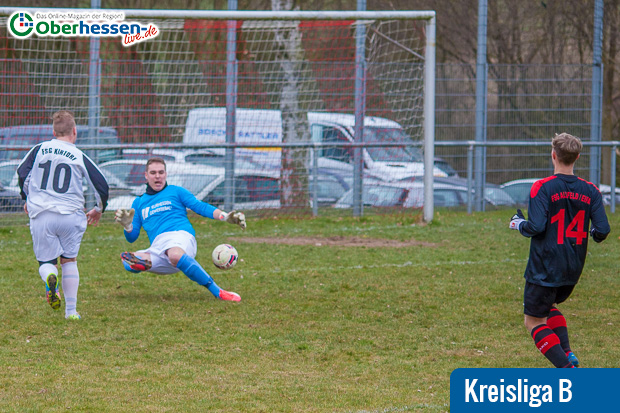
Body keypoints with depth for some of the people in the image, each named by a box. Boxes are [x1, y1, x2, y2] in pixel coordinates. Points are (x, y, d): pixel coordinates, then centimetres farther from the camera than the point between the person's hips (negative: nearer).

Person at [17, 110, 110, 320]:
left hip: (40, 214, 0)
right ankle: (71, 310, 9)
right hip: (70, 215, 0)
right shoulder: (79, 157, 4)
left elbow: (22, 173, 8)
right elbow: (102, 185, 5)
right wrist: (98, 210, 24)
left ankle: (50, 277, -30)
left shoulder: (39, 150, 7)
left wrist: (27, 199, 26)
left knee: (46, 261, 9)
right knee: (69, 260, 16)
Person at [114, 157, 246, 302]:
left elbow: (200, 206, 8)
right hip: (157, 249, 4)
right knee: (129, 262, -26)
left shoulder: (176, 192, 19)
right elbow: (132, 237, 23)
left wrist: (224, 216, -9)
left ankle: (218, 292, -42)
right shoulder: (139, 203, 27)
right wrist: (127, 225, 0)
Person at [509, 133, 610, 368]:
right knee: (548, 306, 29)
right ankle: (567, 354, 11)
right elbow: (602, 230, -5)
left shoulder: (542, 188, -14)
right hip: (574, 269, 6)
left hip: (544, 269, -6)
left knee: (534, 320, 5)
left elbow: (536, 227, -21)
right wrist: (595, 234, 19)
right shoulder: (590, 190, -1)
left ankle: (567, 368, -11)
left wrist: (518, 224, 0)